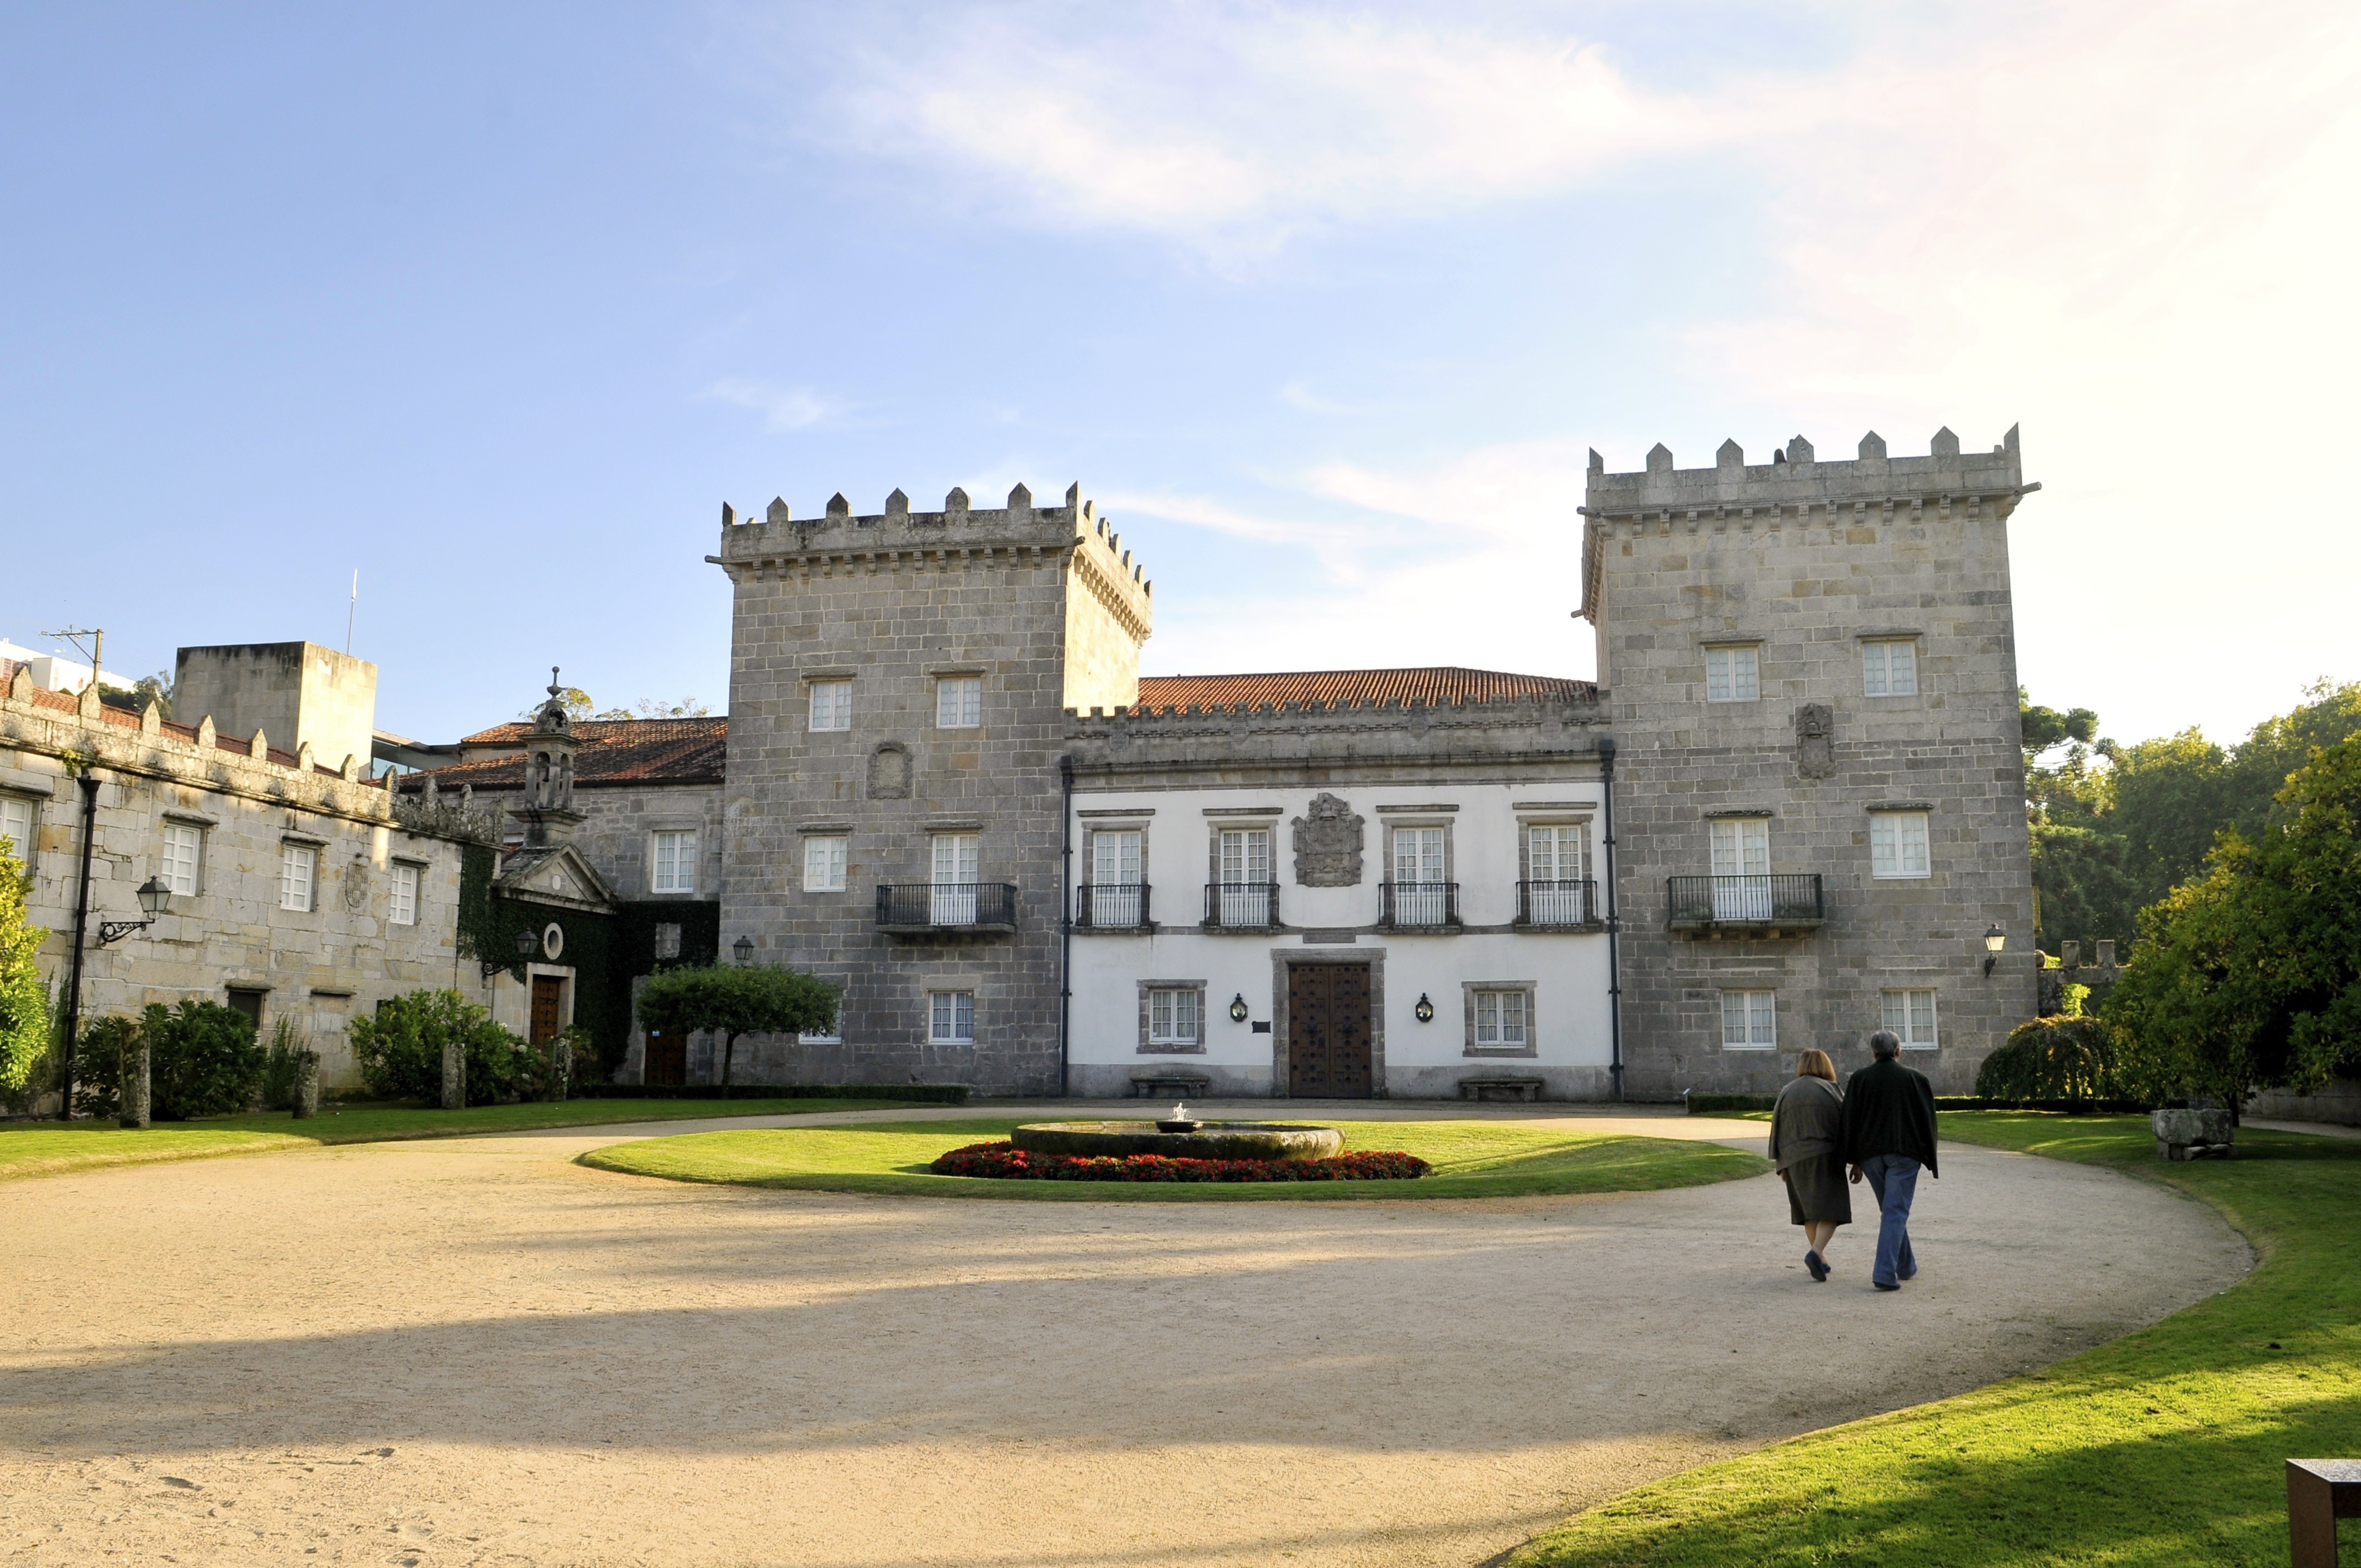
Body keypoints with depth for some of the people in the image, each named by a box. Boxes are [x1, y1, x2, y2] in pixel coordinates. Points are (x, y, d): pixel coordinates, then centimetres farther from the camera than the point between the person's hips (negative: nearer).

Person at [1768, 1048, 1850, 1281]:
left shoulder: (1787, 1092, 11)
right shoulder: (1833, 1091, 5)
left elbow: (1777, 1129, 8)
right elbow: (1847, 1126, 1)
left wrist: (1781, 1165, 11)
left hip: (1795, 1159, 3)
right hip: (1826, 1158, -3)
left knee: (1809, 1210, 16)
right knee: (1830, 1210, -4)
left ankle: (1821, 1260, 19)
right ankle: (1816, 1253, -25)